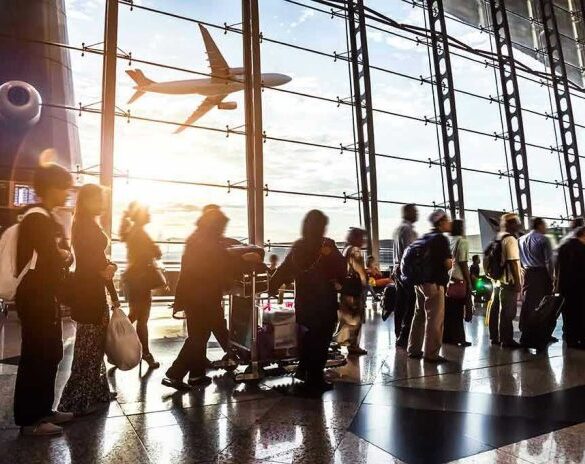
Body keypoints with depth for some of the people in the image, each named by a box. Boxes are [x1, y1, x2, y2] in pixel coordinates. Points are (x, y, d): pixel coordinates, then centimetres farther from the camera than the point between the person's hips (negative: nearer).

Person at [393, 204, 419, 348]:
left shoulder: (398, 229, 19)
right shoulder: (408, 229, -12)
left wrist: (397, 270, 19)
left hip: (398, 268, 10)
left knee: (401, 305, 12)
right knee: (411, 306, -7)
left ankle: (399, 337, 19)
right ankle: (404, 339, -5)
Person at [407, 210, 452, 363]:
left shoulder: (425, 237, 13)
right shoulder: (441, 238, -11)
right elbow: (448, 264, -15)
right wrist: (451, 261, 5)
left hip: (421, 281, 9)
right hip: (434, 283, -9)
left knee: (419, 316, 14)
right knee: (434, 319, -4)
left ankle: (414, 349, 21)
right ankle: (431, 353, -1)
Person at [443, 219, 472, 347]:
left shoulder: (447, 241, 11)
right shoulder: (463, 242, -7)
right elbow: (463, 264, -11)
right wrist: (469, 282, -6)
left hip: (446, 279, 6)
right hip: (458, 280, -6)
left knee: (448, 310, 11)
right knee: (457, 311, 1)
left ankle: (447, 337, 16)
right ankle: (457, 338, 6)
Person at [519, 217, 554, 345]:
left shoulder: (521, 239, 10)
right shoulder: (543, 239, -9)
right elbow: (548, 260, -12)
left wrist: (525, 270, 15)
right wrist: (551, 276, -6)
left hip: (527, 274, 5)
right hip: (541, 273, -5)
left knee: (527, 303, 8)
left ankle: (524, 333, 11)